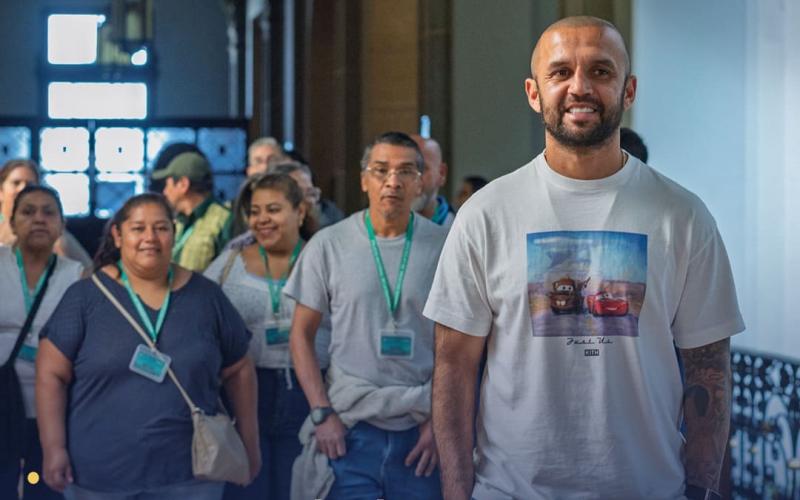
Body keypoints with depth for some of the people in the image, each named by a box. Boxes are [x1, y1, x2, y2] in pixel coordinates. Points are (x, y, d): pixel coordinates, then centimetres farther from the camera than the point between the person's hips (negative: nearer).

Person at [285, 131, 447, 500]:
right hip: (349, 430, 0)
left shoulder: (444, 246, 0)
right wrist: (322, 414, -3)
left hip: (421, 430, 0)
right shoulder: (328, 245, 0)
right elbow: (301, 335, 5)